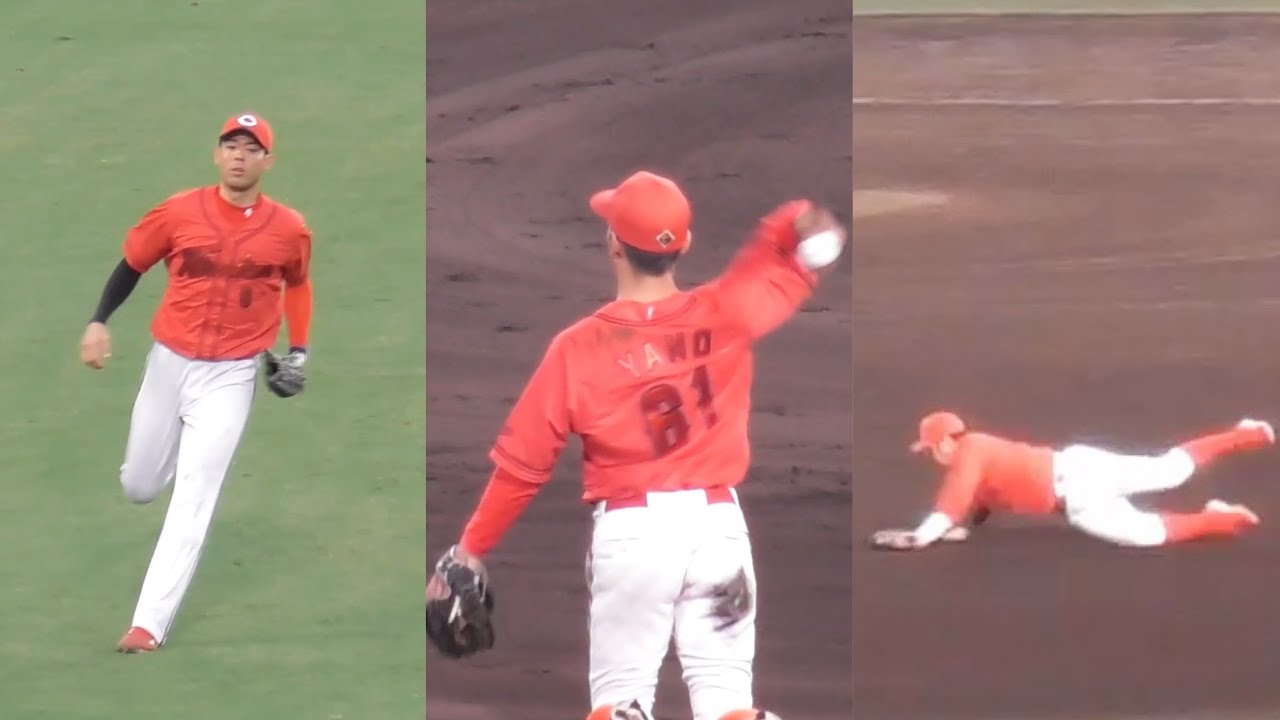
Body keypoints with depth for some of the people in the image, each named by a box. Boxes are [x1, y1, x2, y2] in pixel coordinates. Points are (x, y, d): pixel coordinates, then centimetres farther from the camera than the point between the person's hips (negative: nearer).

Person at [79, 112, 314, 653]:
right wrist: (99, 322, -7)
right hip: (169, 363, 2)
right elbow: (132, 264, 4)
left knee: (193, 497, -11)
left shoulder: (288, 229, -7)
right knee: (139, 487, 14)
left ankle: (150, 623, -10)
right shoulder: (179, 213, -8)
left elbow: (298, 283, 13)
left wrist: (298, 349, 8)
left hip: (230, 376, -2)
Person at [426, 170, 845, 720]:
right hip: (718, 522, 2)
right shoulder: (723, 315, -2)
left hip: (631, 528, -2)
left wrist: (472, 548, 4)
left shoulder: (579, 347, -7)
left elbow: (523, 461, -3)